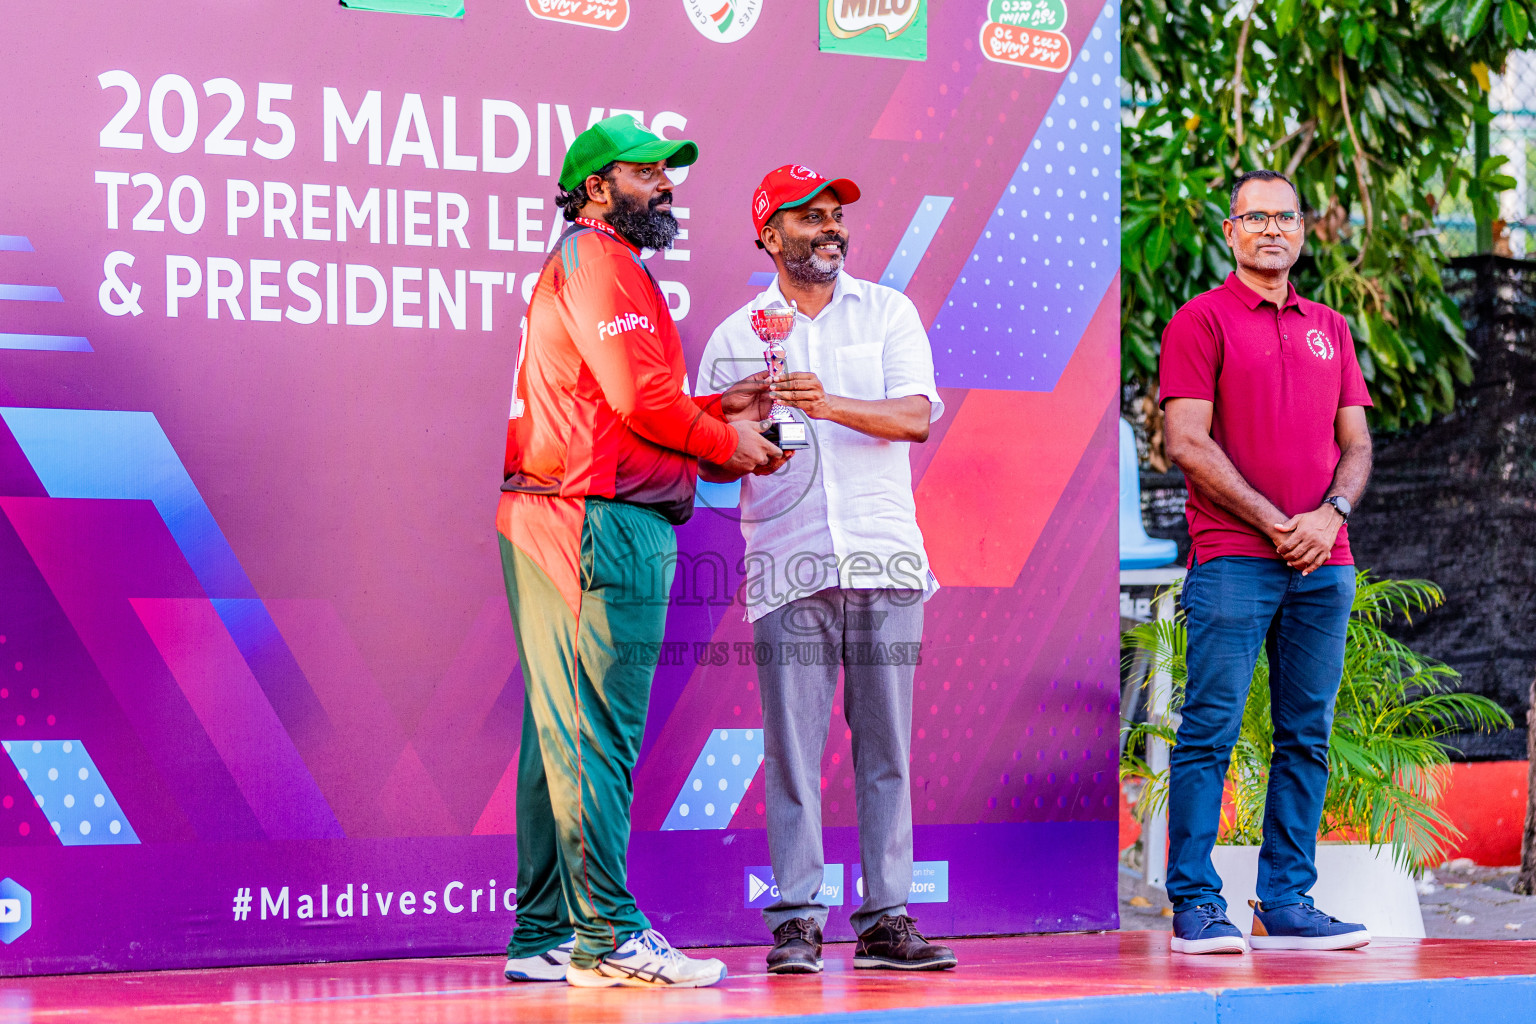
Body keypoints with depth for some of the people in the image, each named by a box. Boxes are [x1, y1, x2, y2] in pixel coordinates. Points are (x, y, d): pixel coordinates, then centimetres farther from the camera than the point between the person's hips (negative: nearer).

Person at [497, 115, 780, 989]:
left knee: (563, 735, 10)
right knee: (598, 732, -11)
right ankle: (609, 934, -12)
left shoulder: (605, 265, 28)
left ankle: (546, 936, 13)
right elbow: (637, 397, -15)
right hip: (601, 521, -11)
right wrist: (728, 443, -2)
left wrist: (715, 411, 15)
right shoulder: (594, 259, -6)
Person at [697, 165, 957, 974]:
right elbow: (709, 459, 10)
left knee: (887, 746, 1)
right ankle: (796, 920, -1)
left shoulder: (888, 313, 11)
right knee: (793, 746, -4)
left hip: (885, 557, 1)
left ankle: (887, 920, 4)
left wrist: (832, 405, -19)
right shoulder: (736, 336, 11)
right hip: (787, 564, -1)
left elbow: (918, 415, -3)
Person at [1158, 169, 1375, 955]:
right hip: (1233, 558, -5)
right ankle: (1196, 905, -4)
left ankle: (1286, 904, 10)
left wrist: (1330, 514, -5)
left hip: (1322, 563, 5)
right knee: (1210, 732, -7)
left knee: (1306, 736, 5)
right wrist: (1272, 523, -11)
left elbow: (1356, 443, 16)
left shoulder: (1329, 329, 19)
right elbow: (1187, 442, -6)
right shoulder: (1202, 321, 2)